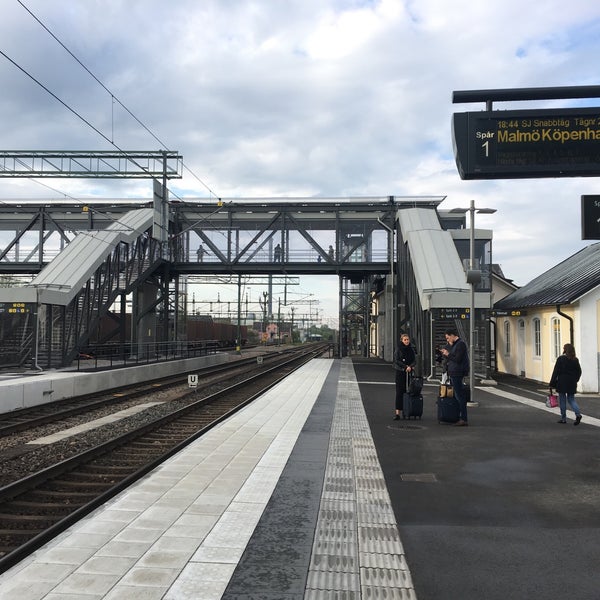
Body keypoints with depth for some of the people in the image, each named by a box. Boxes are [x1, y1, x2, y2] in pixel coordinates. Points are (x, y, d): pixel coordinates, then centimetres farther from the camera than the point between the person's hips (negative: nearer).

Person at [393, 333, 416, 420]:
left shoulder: (411, 349, 11)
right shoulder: (398, 349, 1)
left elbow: (415, 361, 5)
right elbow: (397, 361, -6)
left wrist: (410, 366, -13)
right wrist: (406, 367, -14)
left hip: (409, 372, 3)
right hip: (400, 372, -3)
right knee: (399, 392, -7)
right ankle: (397, 413, -10)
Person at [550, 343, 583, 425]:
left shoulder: (560, 359, -10)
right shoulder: (575, 360, 4)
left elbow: (555, 372, -10)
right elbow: (579, 372, 9)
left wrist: (552, 384, -8)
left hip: (562, 383, -4)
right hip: (572, 384, 4)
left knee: (562, 400, 6)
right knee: (571, 399, 13)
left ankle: (563, 418, 10)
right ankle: (578, 414, -9)